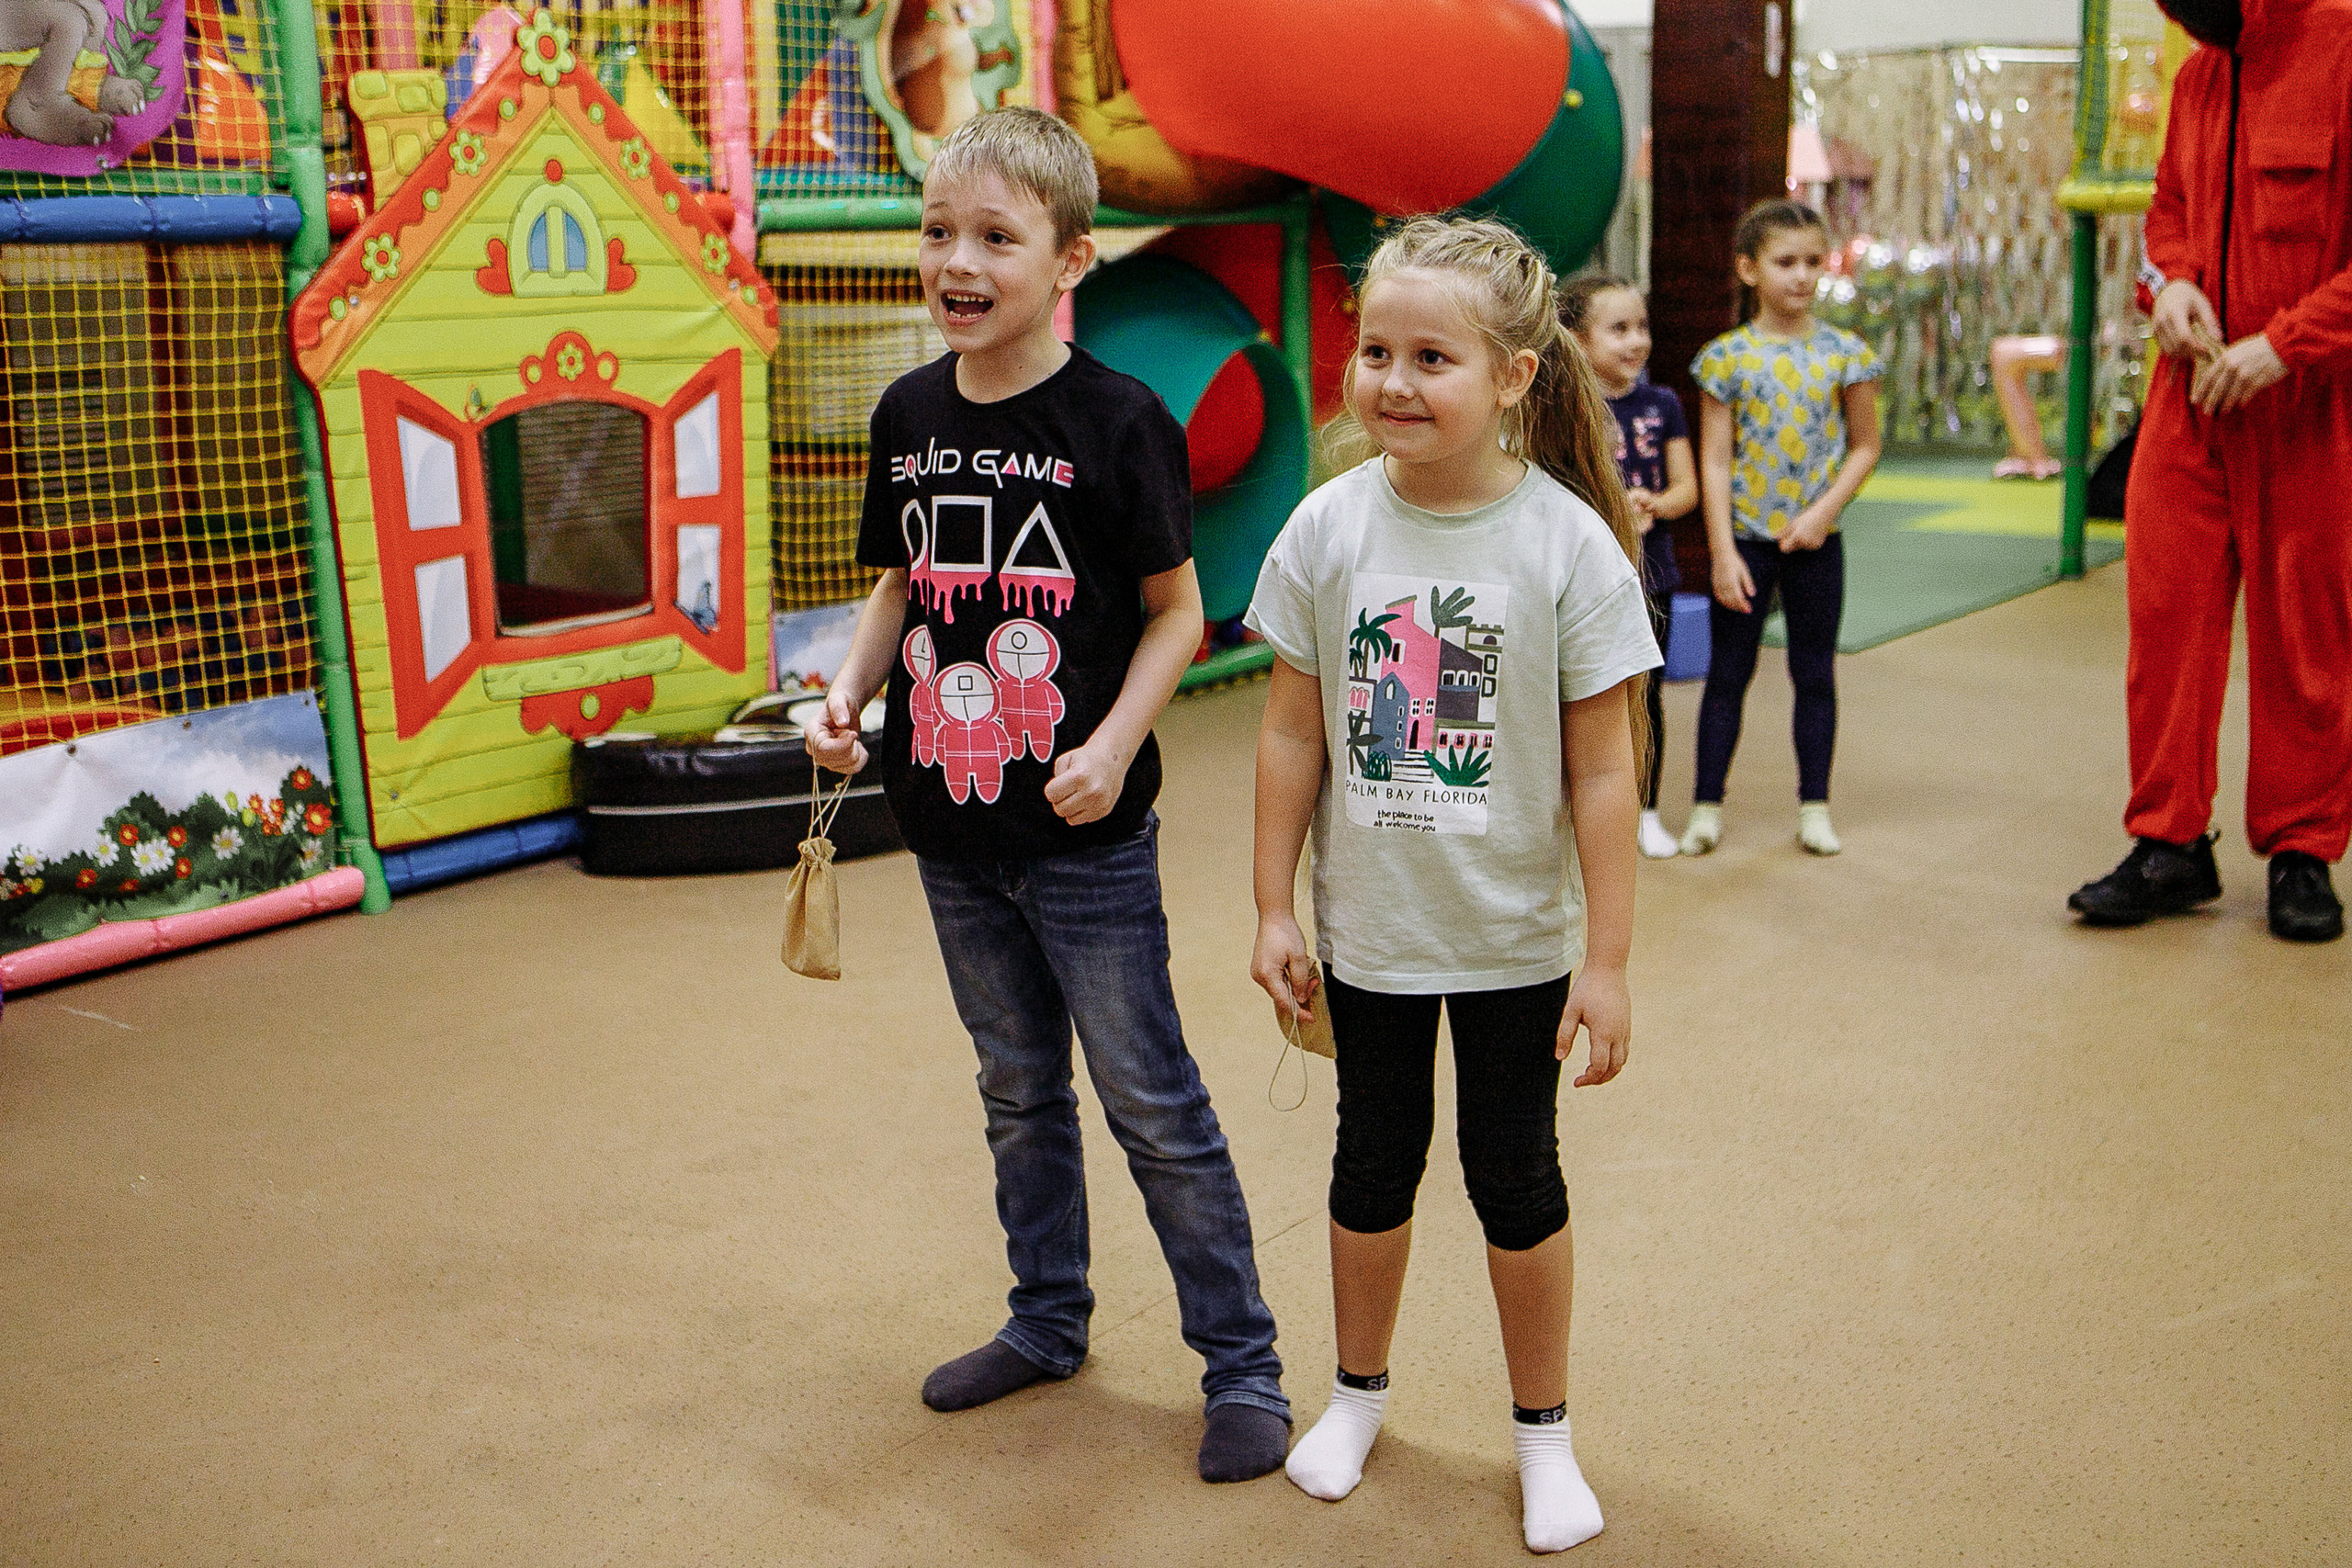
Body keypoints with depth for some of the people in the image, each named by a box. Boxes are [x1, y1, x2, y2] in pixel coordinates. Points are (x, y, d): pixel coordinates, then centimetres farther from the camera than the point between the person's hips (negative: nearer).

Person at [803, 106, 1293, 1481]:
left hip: (1088, 838, -5)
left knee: (1154, 1106, 3)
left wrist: (1116, 745, -19)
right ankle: (1050, 1321, 38)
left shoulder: (1118, 421, -12)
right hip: (954, 829, 6)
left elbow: (1177, 610, -7)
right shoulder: (909, 416, 4)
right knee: (1019, 1093, 20)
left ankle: (1245, 1365, 17)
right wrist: (849, 694, -2)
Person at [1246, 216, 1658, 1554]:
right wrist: (1275, 911, 1)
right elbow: (1294, 735, -1)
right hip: (1368, 933, 2)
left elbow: (1603, 769, -11)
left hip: (1515, 939, -2)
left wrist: (1608, 959, -10)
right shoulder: (1328, 528, -8)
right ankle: (1361, 1391, 41)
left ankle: (1544, 1428, 33)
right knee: (1375, 1164, 18)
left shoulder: (1569, 544, -15)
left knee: (1518, 1178, 11)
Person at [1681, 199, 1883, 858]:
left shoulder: (1845, 353, 0)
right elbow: (1714, 461, -5)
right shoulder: (1726, 357, -4)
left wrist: (1824, 512, -10)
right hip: (1744, 537, -1)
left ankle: (1814, 806, 19)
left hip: (1816, 540, 1)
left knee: (1815, 675, 9)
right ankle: (1708, 807, 13)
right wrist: (1723, 552, -10)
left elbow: (1865, 447, 5)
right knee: (1727, 674, 6)